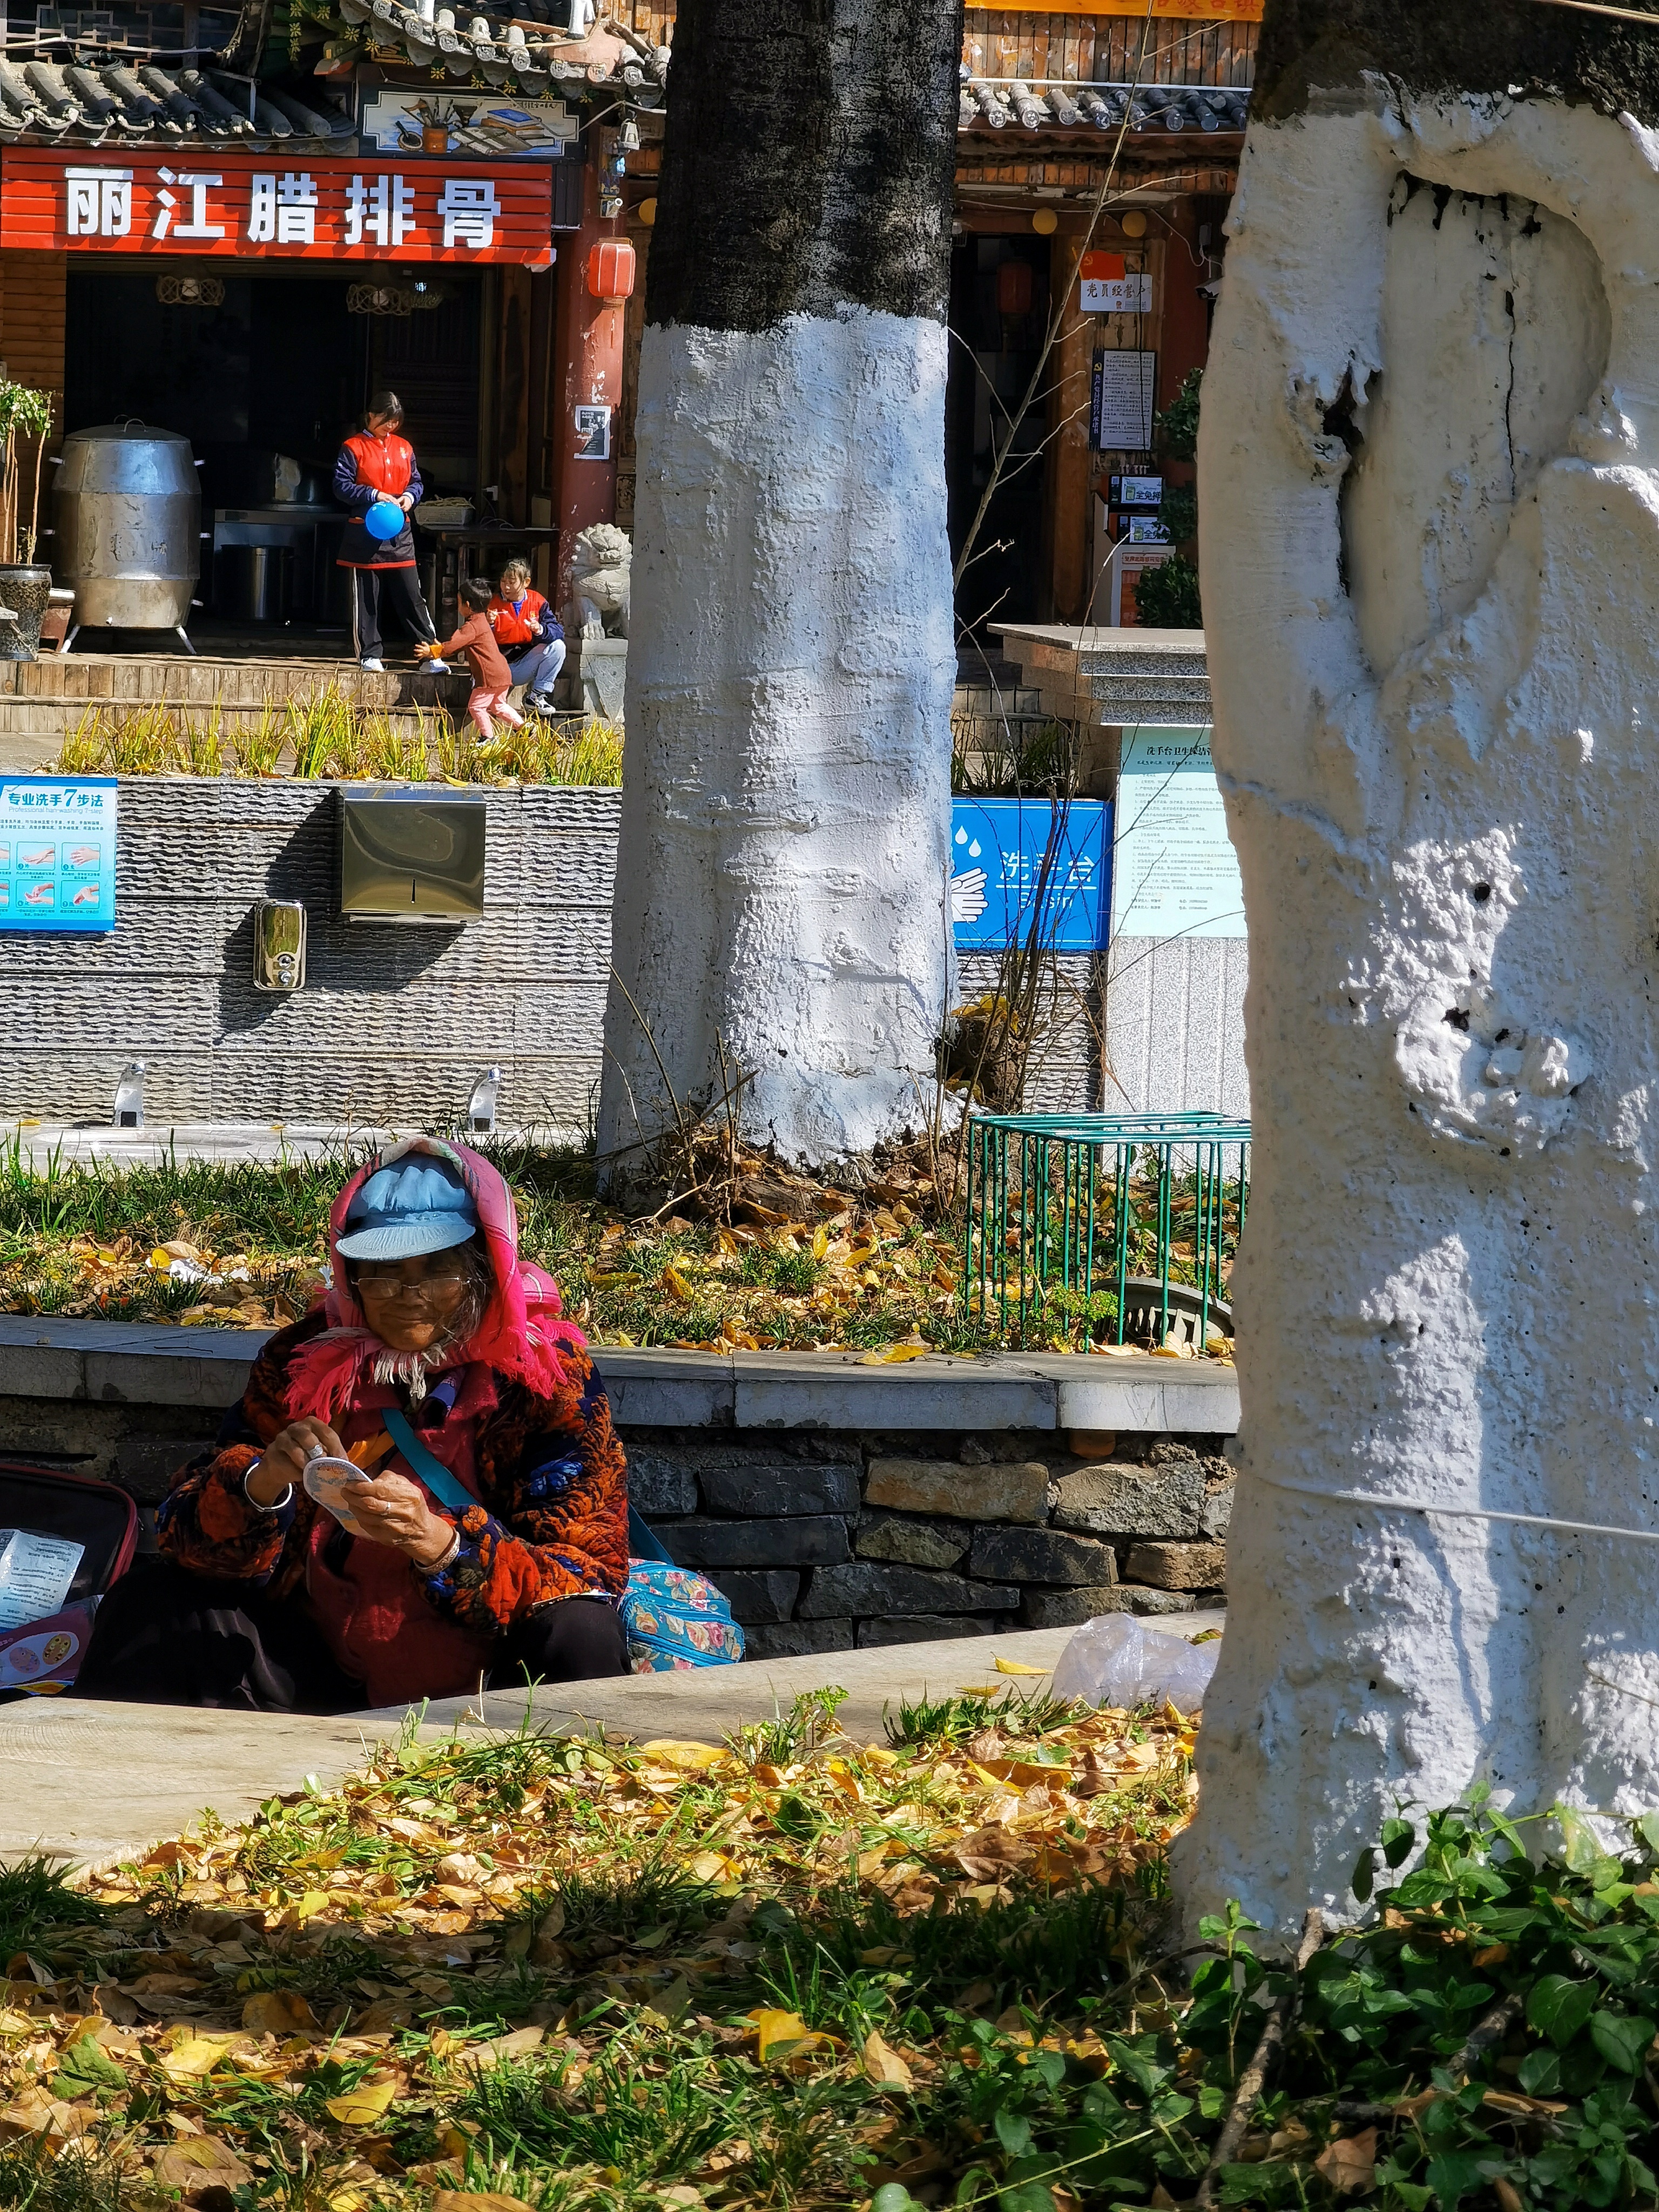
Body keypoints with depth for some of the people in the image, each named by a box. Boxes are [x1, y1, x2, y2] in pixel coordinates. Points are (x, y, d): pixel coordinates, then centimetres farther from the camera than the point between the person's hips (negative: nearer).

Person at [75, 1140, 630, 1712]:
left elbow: (590, 1572, -14)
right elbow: (189, 1533, -2)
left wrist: (441, 1546, -30)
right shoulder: (306, 1359, 2)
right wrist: (262, 1484, -25)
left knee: (579, 1635, -32)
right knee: (148, 1604, -11)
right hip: (327, 1679, 3)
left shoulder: (547, 1375, -6)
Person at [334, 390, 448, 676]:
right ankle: (369, 655, 9)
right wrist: (374, 495, -18)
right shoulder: (353, 448, -2)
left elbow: (416, 481, 19)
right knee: (367, 599, 2)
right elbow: (342, 486, -7)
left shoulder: (403, 448, 12)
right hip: (365, 532, -3)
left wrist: (409, 496, -4)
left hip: (399, 534, 3)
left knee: (412, 596, 1)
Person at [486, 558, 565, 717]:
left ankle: (536, 696, -12)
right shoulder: (494, 604, -3)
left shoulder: (537, 601, 1)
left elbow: (558, 631, -8)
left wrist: (541, 631, -28)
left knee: (557, 647, -20)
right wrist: (488, 625, -28)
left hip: (525, 667, 2)